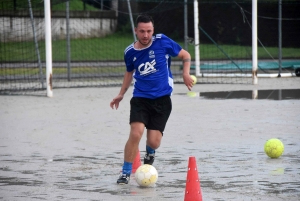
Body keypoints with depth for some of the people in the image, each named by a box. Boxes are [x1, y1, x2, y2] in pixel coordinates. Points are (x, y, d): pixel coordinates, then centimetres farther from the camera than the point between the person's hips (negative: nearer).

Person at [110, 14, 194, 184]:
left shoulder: (163, 42, -7)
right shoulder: (130, 52, 1)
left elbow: (186, 55, 4)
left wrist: (186, 73, -12)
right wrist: (121, 94, 20)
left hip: (162, 99, -1)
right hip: (140, 98, 1)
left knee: (154, 142, -3)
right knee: (136, 134, -21)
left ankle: (150, 152, 37)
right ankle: (126, 173, -7)